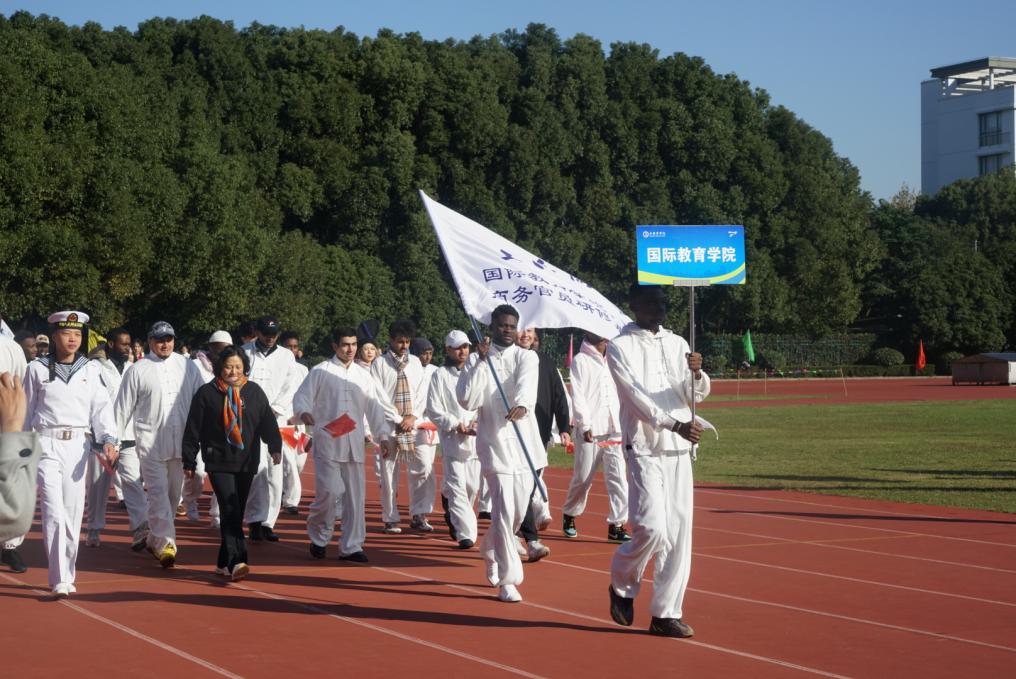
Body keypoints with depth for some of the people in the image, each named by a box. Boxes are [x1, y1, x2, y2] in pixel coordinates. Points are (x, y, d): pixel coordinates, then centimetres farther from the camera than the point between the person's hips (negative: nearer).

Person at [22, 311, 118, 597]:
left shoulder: (90, 370, 8)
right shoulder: (37, 369, 4)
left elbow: (101, 407, 1)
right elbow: (26, 411, 10)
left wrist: (108, 439, -14)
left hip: (78, 445, 2)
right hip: (46, 444, -2)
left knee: (73, 512, 6)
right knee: (54, 512, -12)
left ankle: (67, 575, 18)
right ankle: (60, 581, -13)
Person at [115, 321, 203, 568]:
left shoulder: (187, 367, 7)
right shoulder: (137, 371, 0)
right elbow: (123, 409, 3)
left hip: (181, 442, 3)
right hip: (151, 443, -3)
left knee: (173, 494, 10)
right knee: (158, 492, -12)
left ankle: (154, 540, 26)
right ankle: (166, 543, -15)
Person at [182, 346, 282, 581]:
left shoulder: (254, 392, 9)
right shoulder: (206, 393, 0)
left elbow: (267, 421, 7)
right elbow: (193, 429, 2)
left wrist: (275, 446, -6)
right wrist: (189, 462, 1)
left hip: (246, 462, 4)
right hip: (219, 462, -4)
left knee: (236, 514, 7)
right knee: (230, 511, -15)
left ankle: (224, 563, 18)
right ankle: (236, 562, -24)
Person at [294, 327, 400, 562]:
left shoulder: (363, 376, 14)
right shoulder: (320, 372, 1)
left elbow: (375, 406, 15)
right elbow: (301, 397, 0)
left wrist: (383, 434, 6)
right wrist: (304, 412, -22)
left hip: (354, 443, 5)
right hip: (327, 440, -4)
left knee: (355, 495, 4)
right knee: (330, 490, -14)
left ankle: (351, 546, 13)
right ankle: (318, 536, 9)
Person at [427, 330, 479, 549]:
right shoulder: (440, 376, -1)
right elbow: (433, 410, -4)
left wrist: (478, 422, -10)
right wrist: (455, 425, -13)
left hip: (475, 438, 4)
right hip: (452, 439, -4)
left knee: (472, 485, 11)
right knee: (457, 486, -9)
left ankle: (453, 515, 39)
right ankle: (466, 533, -10)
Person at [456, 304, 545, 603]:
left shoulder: (527, 358, 4)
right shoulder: (477, 361, 3)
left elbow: (527, 384, -18)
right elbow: (467, 401, -10)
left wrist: (522, 405, -40)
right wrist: (481, 362, -14)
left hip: (524, 442, 3)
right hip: (495, 443, -3)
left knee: (518, 512, 11)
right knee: (504, 511, -11)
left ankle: (490, 550, 40)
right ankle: (508, 580, -4)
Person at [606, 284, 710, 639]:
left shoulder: (677, 343, 13)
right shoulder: (620, 347, -3)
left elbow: (697, 394, 7)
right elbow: (637, 396, -13)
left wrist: (696, 374, -17)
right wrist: (674, 424, -25)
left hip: (679, 450, 5)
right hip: (644, 450, -5)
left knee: (679, 532, 2)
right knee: (652, 529, -14)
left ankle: (666, 613, 9)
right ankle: (622, 585, 14)